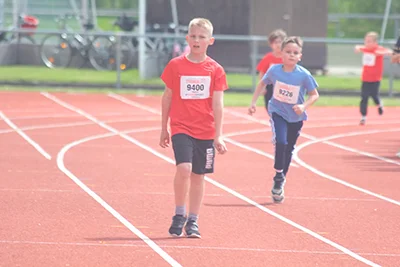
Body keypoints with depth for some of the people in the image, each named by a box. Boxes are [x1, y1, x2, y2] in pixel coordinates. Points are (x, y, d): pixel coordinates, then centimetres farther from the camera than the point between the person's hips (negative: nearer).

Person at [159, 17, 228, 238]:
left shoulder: (215, 70, 0)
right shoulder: (175, 66, 0)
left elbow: (217, 104, 0)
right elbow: (167, 97, 7)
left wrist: (218, 136, -5)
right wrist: (164, 129, 9)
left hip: (205, 131, 2)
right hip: (181, 128, -2)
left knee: (198, 176, 7)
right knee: (184, 168, -21)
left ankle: (193, 221, 20)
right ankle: (179, 215, -4)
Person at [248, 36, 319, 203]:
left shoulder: (304, 75, -17)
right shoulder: (274, 70, -12)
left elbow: (314, 95, -7)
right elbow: (262, 84, 7)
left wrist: (303, 106, -24)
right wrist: (253, 102, 5)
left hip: (295, 117, 1)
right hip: (277, 112, -1)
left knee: (289, 149, 12)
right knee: (281, 142, -24)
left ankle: (280, 183, 28)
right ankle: (278, 177, -7)